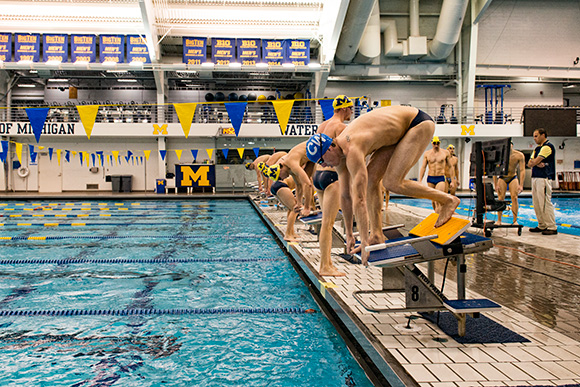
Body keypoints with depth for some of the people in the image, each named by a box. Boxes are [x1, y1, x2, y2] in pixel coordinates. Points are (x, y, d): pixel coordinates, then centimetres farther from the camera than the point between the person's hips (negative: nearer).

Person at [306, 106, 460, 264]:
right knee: (370, 179, -1)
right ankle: (377, 235, 5)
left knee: (392, 183, -18)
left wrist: (364, 244, -30)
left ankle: (447, 200, -3)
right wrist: (349, 235, 9)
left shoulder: (352, 152, -32)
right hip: (401, 131, 9)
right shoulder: (339, 152, -3)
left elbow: (359, 200, -33)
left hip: (419, 123, -9)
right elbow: (345, 195, 5)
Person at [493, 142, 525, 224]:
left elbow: (522, 170, -18)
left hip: (513, 178, 0)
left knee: (514, 197, -11)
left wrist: (521, 185, -25)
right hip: (502, 178, 0)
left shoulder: (519, 155, -18)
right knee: (500, 198, -7)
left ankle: (515, 220, -8)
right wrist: (496, 185, -19)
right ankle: (499, 220, -2)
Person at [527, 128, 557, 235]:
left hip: (544, 178, -9)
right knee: (536, 203, 9)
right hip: (535, 177, 9)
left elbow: (535, 162, -15)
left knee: (545, 203, -10)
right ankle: (542, 226, 16)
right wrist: (537, 164, -8)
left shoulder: (548, 147, -8)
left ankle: (552, 227, -7)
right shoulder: (537, 148, 21)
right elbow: (529, 163, 11)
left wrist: (534, 162, 6)